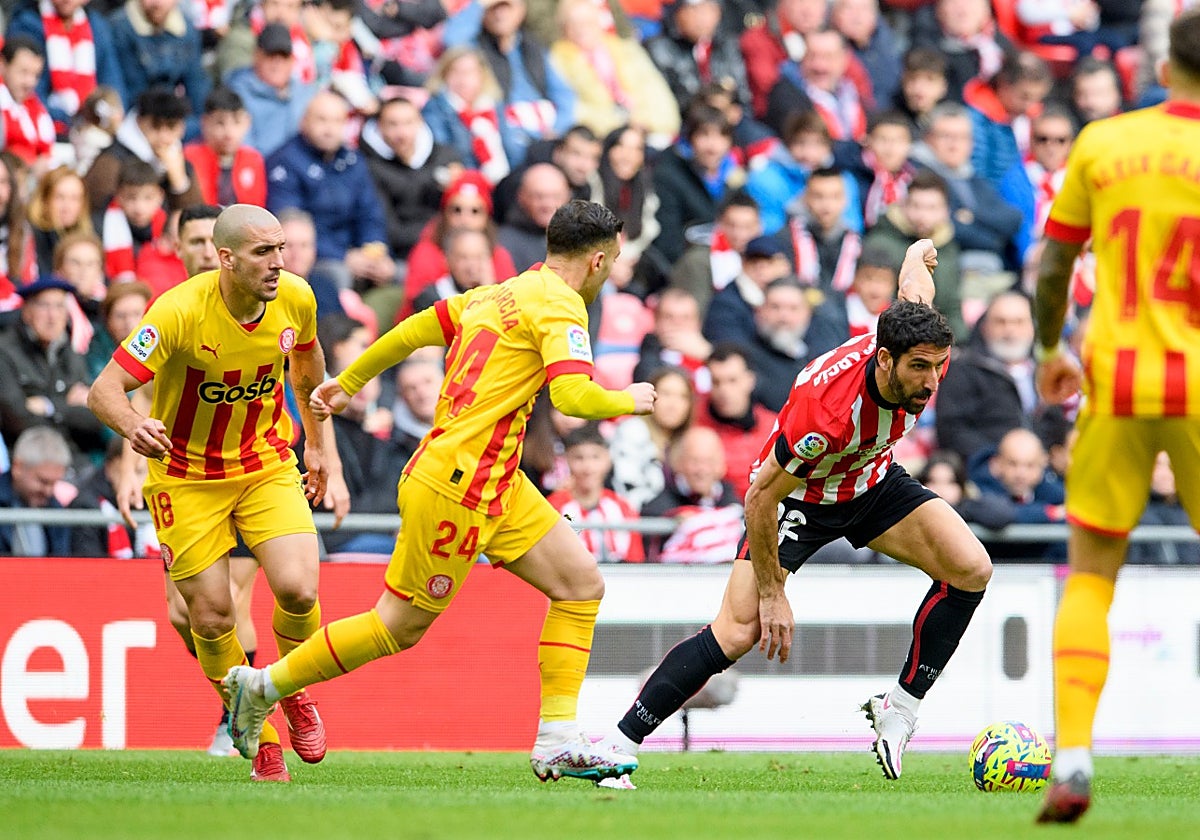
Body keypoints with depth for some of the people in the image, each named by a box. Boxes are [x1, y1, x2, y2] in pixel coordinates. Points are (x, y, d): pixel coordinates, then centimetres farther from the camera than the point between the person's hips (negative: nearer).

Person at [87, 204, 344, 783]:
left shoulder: (296, 299, -12)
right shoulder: (180, 311, -27)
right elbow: (103, 391, -30)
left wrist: (317, 440, 19)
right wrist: (133, 426, -52)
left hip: (267, 465, 3)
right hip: (187, 476, -3)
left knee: (298, 590, -17)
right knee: (211, 617, -5)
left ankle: (294, 692, 16)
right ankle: (262, 740, 18)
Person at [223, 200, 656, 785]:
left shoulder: (502, 293, 14)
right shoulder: (559, 305, -13)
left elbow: (415, 329, 21)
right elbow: (573, 396, -26)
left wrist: (348, 381, 31)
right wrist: (627, 401, -6)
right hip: (458, 486, -10)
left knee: (582, 584, 4)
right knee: (398, 626, 1)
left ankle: (558, 741, 2)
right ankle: (262, 686, 14)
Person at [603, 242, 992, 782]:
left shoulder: (925, 354, -26)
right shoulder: (828, 408, -43)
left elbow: (913, 279, 0)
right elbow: (760, 499, -30)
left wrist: (920, 255, 25)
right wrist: (772, 593, -22)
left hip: (873, 480, 6)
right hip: (797, 494, -6)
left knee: (971, 569, -14)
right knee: (737, 633, -18)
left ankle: (898, 711, -2)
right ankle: (618, 746, -8)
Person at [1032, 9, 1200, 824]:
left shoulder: (1101, 143, 2)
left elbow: (1051, 266, 7)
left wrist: (1050, 349, 22)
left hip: (1115, 385, 1)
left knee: (1089, 578, 9)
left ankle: (1073, 762, -3)